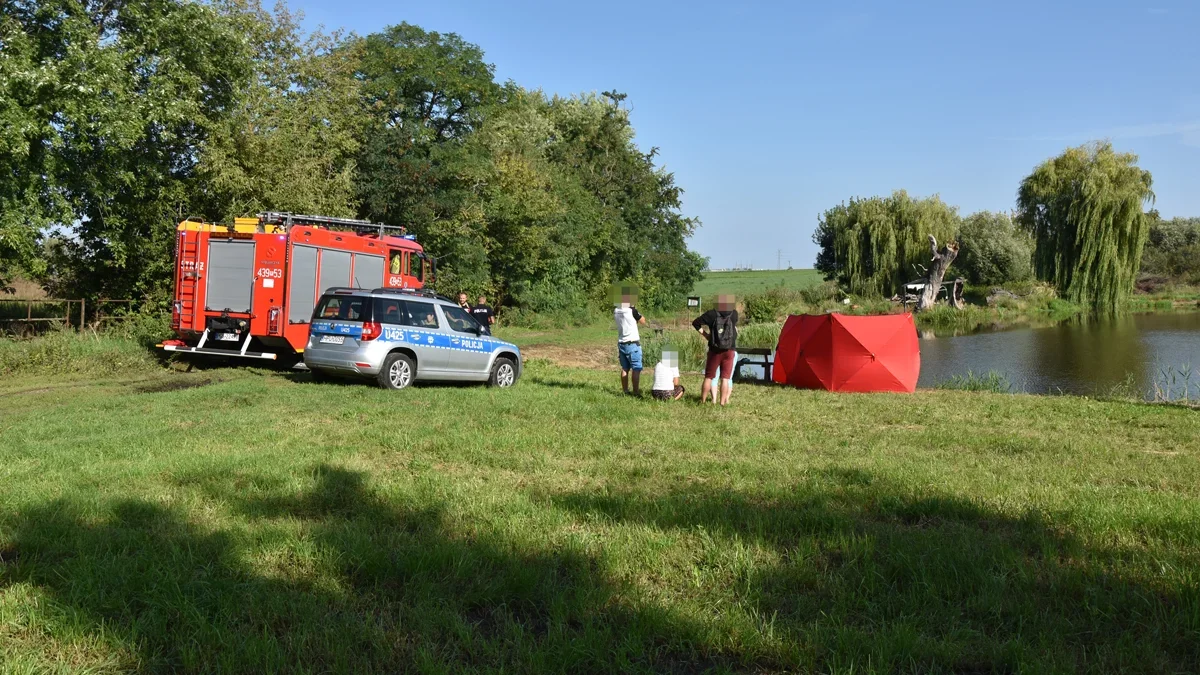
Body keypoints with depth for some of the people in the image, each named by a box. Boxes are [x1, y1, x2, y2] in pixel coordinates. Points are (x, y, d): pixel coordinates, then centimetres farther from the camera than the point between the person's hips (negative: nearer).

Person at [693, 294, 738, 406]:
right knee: (725, 378, 3)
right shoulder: (734, 314, -4)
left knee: (708, 377, 10)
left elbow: (695, 323, -7)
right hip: (729, 351, 0)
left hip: (714, 351, 0)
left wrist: (706, 335, -1)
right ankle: (723, 402, 2)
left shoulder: (712, 314, -8)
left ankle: (703, 401, 15)